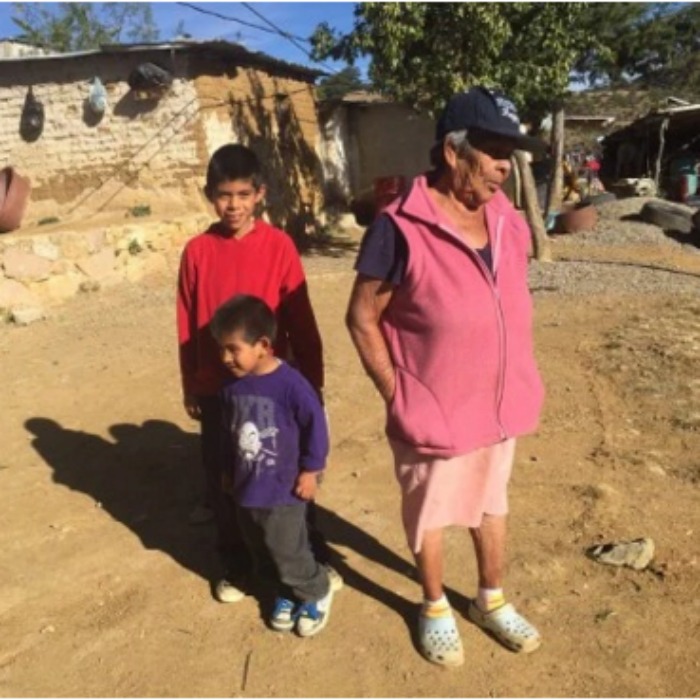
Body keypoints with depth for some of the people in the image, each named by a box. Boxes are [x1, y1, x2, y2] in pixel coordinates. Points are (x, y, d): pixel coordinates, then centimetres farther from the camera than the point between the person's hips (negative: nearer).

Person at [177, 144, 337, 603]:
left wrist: (311, 380, -2)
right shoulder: (198, 251, -3)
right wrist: (190, 387, 7)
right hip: (217, 389, 2)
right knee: (223, 482, 12)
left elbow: (301, 319, -5)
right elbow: (187, 326, 3)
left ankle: (313, 560, 31)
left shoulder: (279, 244, -8)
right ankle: (235, 566, 33)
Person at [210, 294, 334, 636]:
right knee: (263, 551, 18)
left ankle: (316, 593, 30)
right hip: (245, 488, 7)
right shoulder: (232, 386, -2)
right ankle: (287, 593, 41)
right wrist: (228, 470, 17)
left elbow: (315, 424, -14)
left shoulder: (289, 383, -21)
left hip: (283, 489, -6)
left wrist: (310, 469, -10)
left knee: (288, 551, 3)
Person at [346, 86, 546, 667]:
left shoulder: (510, 222, -1)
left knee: (493, 502, 23)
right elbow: (362, 318, -14)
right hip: (435, 412, -6)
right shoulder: (401, 228, -20)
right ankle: (436, 609, 42)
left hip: (500, 406, 6)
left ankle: (492, 599, 48)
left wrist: (519, 383, 9)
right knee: (431, 513, 16)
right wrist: (397, 395, -12)